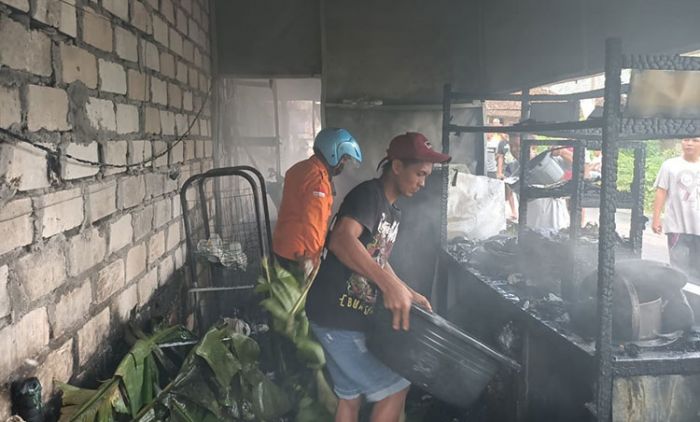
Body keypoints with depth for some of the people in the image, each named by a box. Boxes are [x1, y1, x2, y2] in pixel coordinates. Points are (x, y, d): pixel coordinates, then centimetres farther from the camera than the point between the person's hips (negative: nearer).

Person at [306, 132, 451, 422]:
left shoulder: (393, 212, 14)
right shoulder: (368, 194, -16)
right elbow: (341, 240, -34)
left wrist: (408, 294, 12)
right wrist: (390, 286, -41)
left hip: (352, 317, 10)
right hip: (336, 316, -10)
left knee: (351, 395, 18)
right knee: (395, 388, -2)